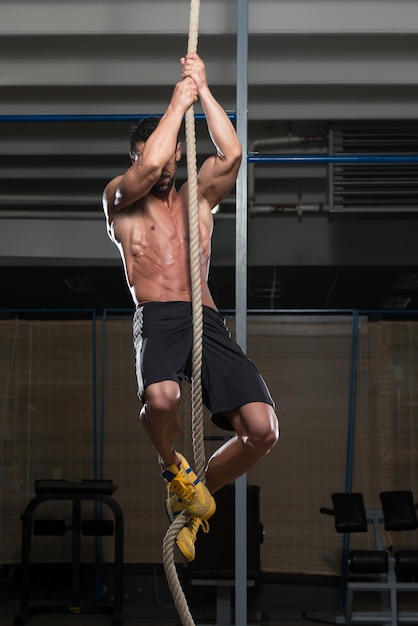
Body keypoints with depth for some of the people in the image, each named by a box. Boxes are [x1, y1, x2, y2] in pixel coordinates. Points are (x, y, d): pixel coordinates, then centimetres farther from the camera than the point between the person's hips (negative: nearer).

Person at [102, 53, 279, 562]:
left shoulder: (198, 199, 25)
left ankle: (199, 493, 15)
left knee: (261, 428, -15)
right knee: (160, 398, -39)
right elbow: (149, 166, -6)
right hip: (157, 319, -3)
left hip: (207, 320, 4)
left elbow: (231, 154, 7)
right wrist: (178, 102, 4)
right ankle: (172, 466, -1)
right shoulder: (119, 200, 15)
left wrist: (203, 89, 9)